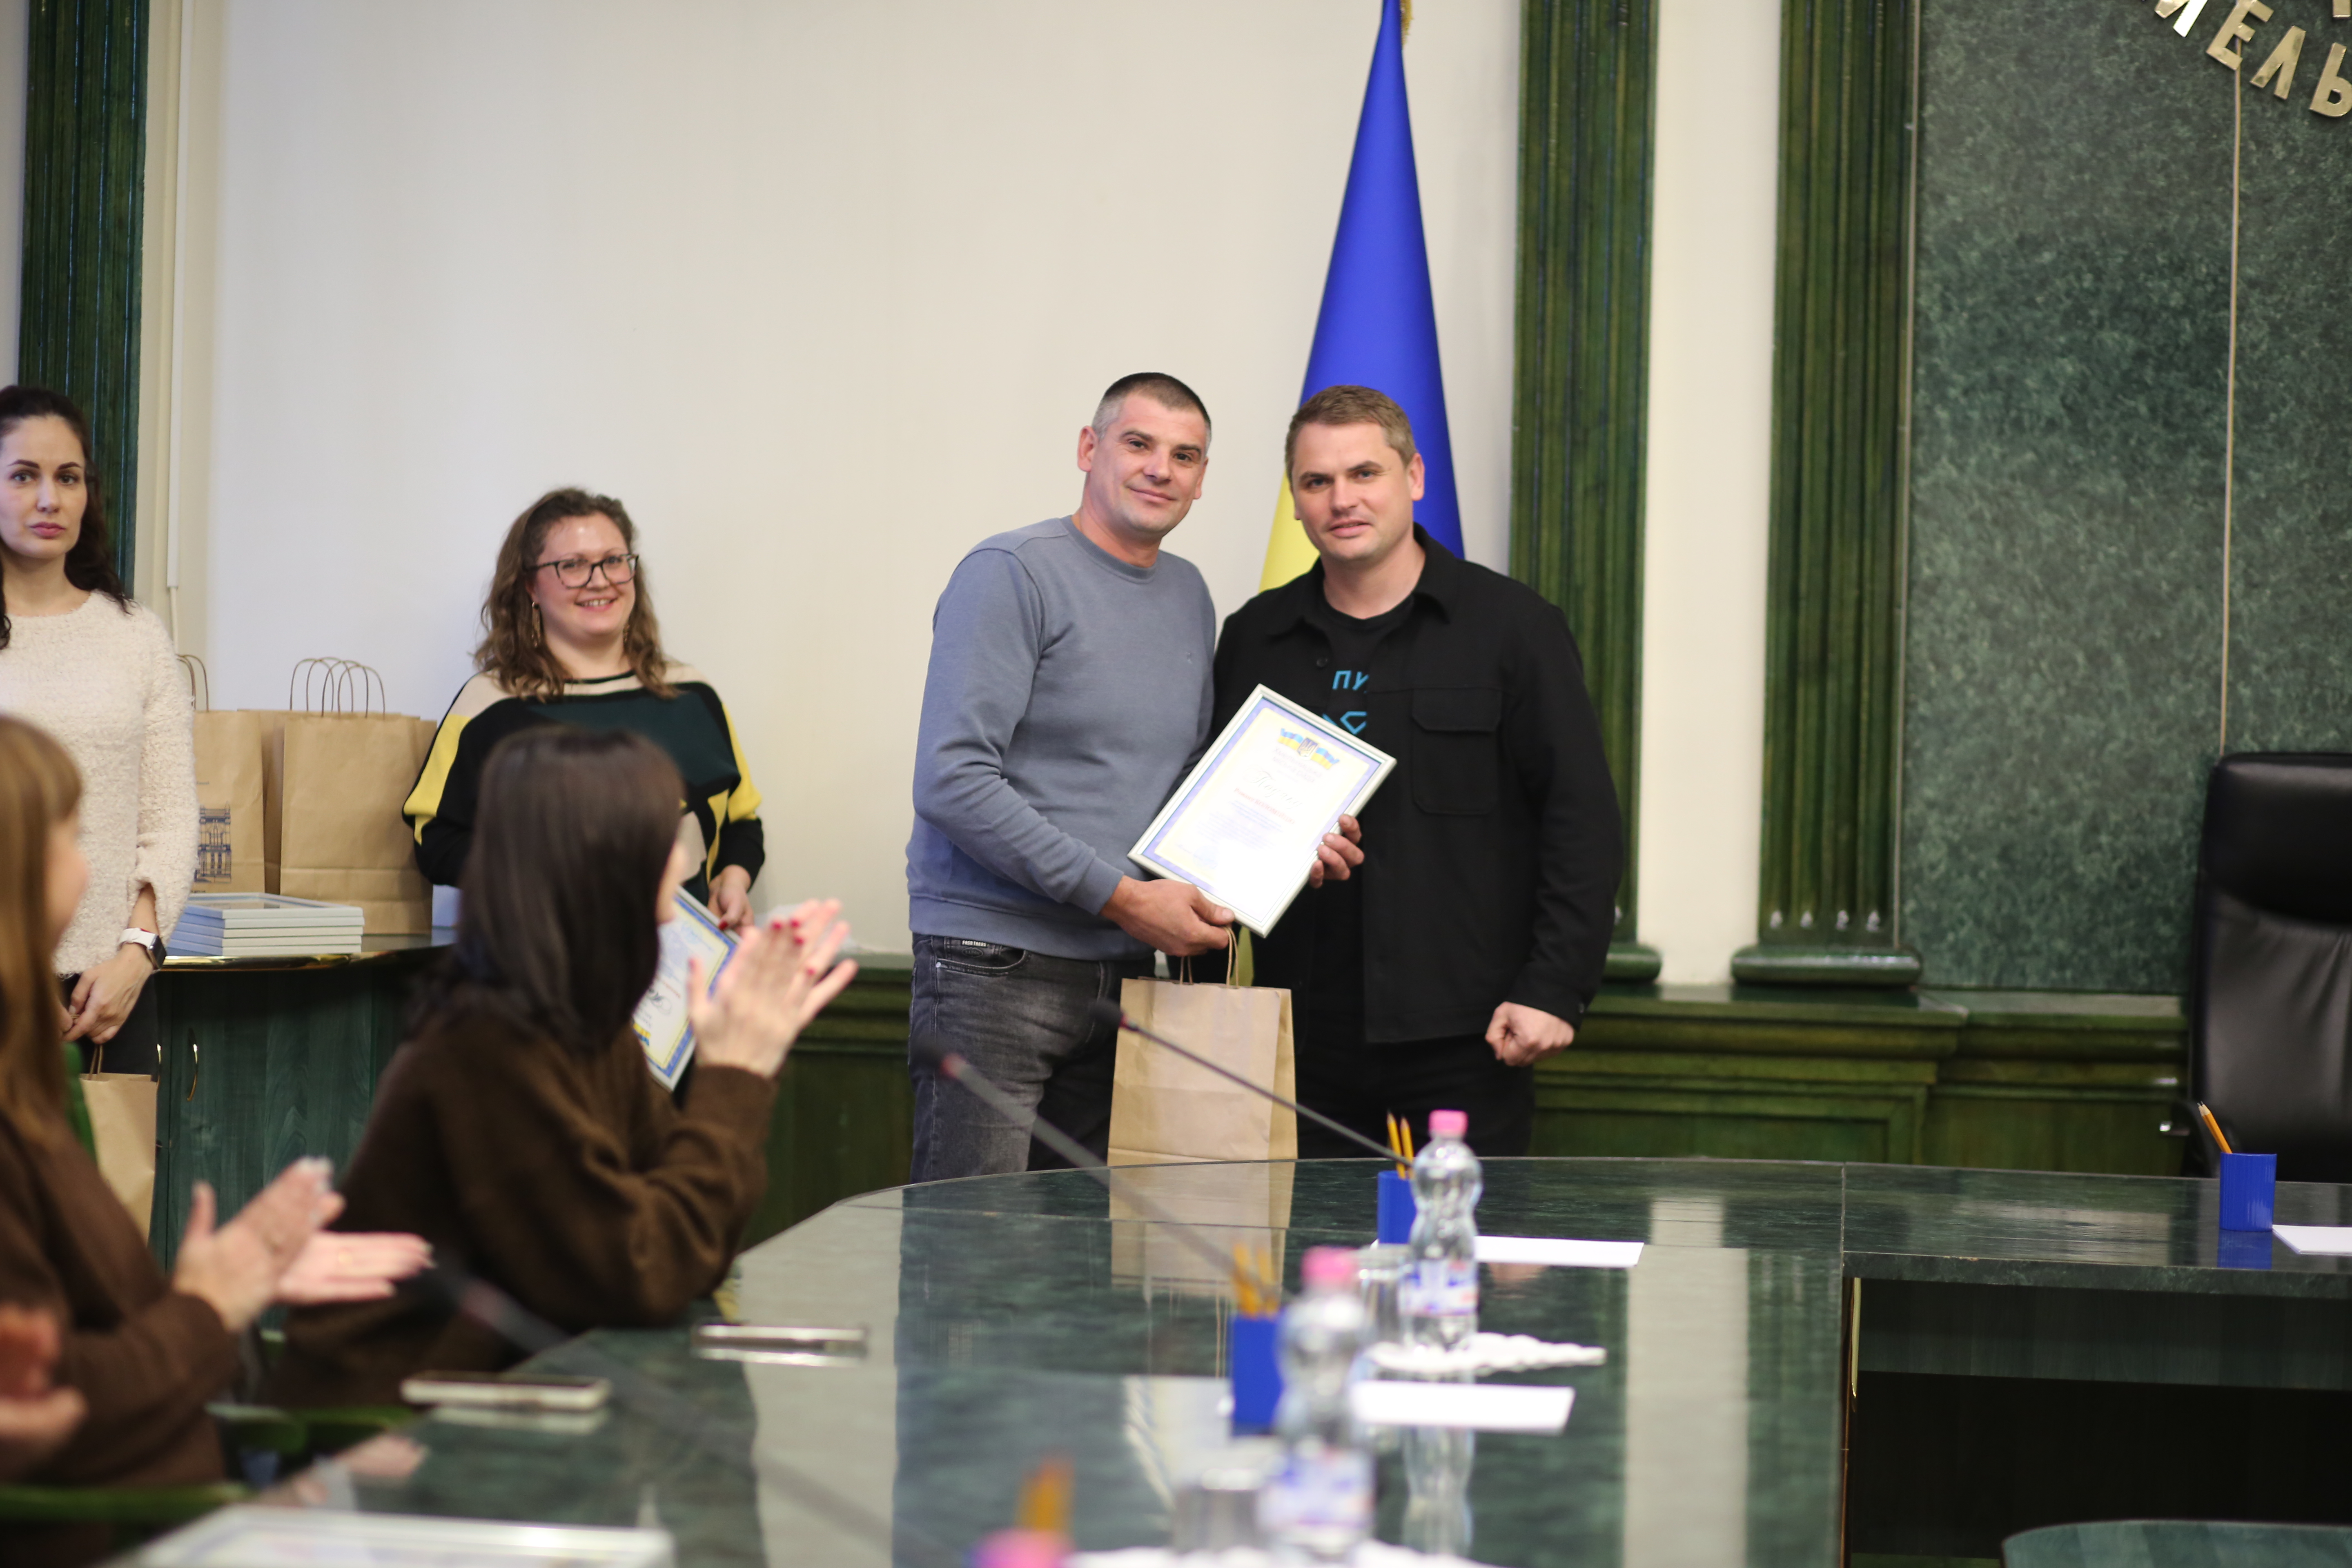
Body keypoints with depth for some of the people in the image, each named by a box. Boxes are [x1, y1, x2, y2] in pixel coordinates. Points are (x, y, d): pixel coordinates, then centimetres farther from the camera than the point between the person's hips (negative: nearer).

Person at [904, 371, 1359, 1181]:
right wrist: (1122, 897, -16)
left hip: (1125, 966, 7)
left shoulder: (1190, 596, 16)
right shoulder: (1012, 573, -7)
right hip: (997, 960, -7)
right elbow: (952, 781, -16)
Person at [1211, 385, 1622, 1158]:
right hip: (1302, 1042, 3)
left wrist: (1554, 990, -9)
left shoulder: (1514, 626, 2)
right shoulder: (1253, 639, 12)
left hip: (1464, 1041, -3)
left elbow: (1583, 824, -1)